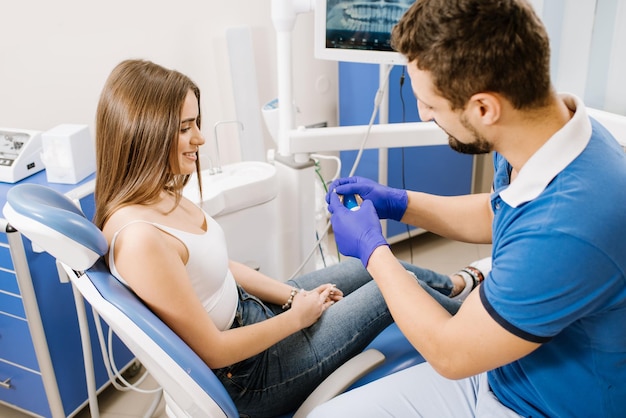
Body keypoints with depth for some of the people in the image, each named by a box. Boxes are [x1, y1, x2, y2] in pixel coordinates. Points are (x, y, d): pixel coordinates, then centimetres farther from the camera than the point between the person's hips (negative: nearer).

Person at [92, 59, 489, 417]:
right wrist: (298, 315, -14)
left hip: (244, 311, 8)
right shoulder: (140, 238, -34)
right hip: (247, 373, -8)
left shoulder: (163, 194, -5)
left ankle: (459, 285, 47)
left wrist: (292, 295, 2)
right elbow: (214, 351, -26)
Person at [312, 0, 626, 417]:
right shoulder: (546, 133, -9)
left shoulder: (568, 226, -36)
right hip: (492, 371, 7)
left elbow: (449, 352, -22)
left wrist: (372, 249, -12)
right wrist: (397, 203, 5)